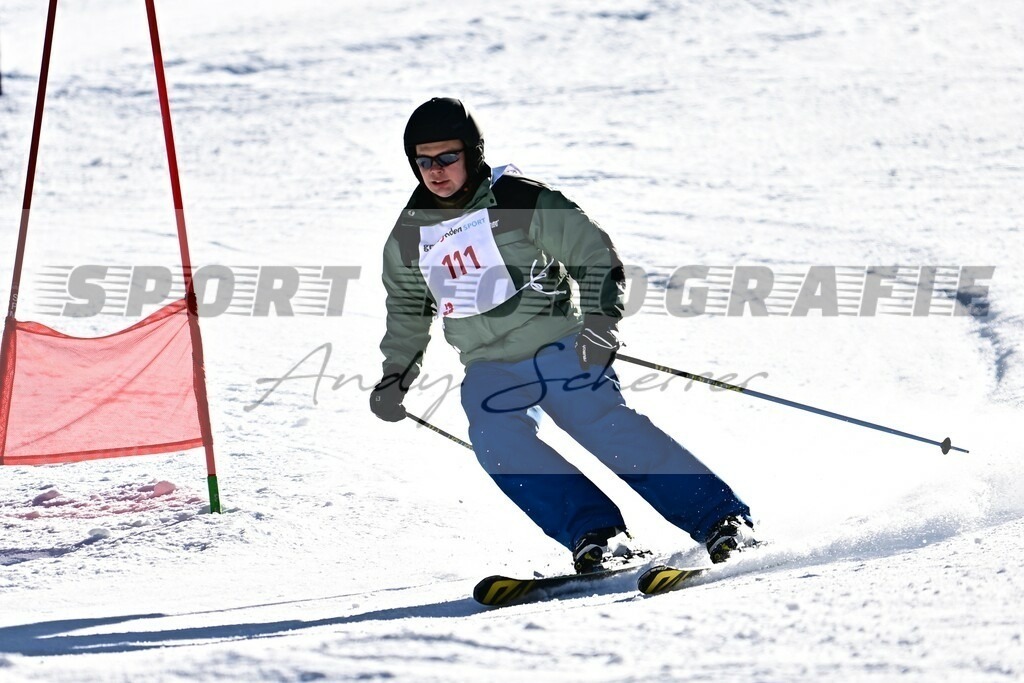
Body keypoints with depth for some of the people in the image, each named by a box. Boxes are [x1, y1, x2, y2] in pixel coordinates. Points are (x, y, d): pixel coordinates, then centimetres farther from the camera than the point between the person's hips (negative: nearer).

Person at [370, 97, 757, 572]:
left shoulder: (520, 202, -8)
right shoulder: (409, 236, 6)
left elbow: (596, 256, -6)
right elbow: (408, 307, 25)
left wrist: (599, 321, -18)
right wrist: (396, 374, 19)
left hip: (557, 347, -4)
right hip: (491, 368, 4)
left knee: (606, 425, -23)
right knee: (496, 440, -26)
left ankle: (720, 518, -21)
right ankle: (590, 531, -25)